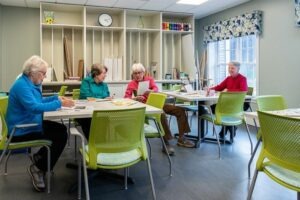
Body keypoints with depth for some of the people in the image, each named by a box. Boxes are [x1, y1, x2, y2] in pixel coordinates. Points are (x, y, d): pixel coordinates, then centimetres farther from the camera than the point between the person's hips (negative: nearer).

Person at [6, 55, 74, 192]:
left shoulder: (30, 83, 8)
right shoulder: (22, 86, -24)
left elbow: (38, 101, 20)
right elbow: (35, 107, -35)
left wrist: (57, 98, 9)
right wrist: (59, 104, -32)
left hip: (30, 124, 10)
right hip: (21, 131, -10)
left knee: (61, 129, 10)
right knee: (61, 137, -14)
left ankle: (39, 156, 17)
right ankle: (38, 169, 0)